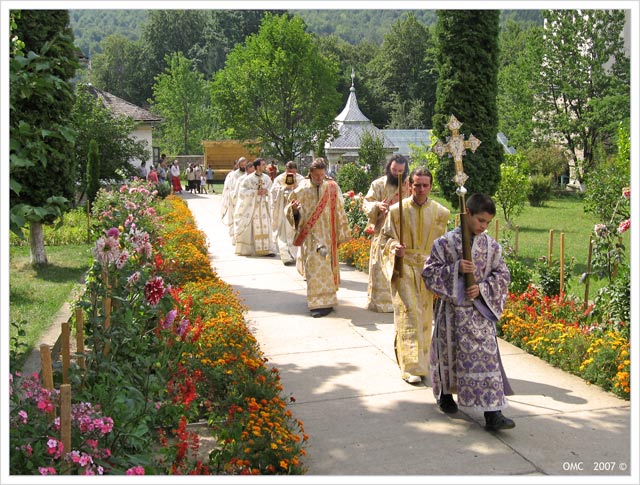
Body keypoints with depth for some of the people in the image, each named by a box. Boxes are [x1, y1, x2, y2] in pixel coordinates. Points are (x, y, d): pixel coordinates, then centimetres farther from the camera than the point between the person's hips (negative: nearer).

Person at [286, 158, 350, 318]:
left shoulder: (332, 188, -1)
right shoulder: (302, 190, -1)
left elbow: (339, 212, 4)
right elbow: (291, 212, 3)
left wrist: (341, 234, 5)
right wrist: (294, 209, -21)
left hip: (327, 235, -1)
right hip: (309, 235, 1)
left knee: (323, 267, -4)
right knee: (313, 266, 3)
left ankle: (323, 302, -1)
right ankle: (322, 299, 16)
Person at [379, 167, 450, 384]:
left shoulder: (440, 213, 2)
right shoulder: (397, 210, -4)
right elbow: (385, 237, 4)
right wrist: (394, 246, -18)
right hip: (404, 268, -3)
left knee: (424, 316, 12)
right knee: (409, 314, -8)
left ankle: (421, 360, 30)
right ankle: (411, 367, -6)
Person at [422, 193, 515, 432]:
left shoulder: (491, 245, 0)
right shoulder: (446, 242, -8)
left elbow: (502, 275, 6)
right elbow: (429, 271, -8)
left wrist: (483, 288, -11)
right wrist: (455, 268, -21)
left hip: (480, 310, 2)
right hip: (452, 309, -2)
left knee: (487, 357, -3)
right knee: (449, 353, 13)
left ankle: (492, 413, -1)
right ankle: (445, 394, 39)